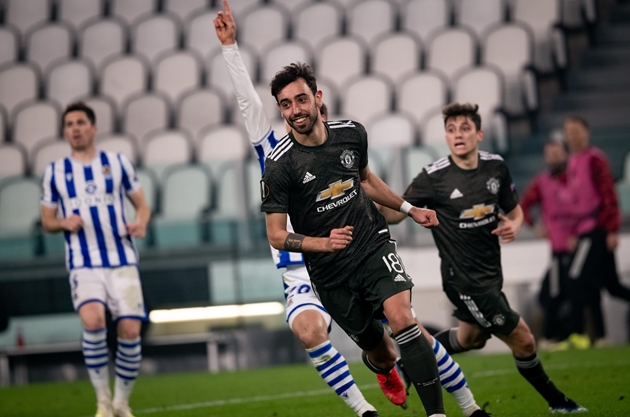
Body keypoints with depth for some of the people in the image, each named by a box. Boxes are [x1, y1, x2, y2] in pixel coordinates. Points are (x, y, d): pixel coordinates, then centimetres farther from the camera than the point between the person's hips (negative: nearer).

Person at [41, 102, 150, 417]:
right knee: (93, 320, -27)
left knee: (130, 330, -9)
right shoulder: (55, 172, 8)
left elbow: (142, 204, 12)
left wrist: (141, 222, -10)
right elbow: (47, 222, 14)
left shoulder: (118, 163, 7)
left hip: (122, 261, 1)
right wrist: (64, 223, -8)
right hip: (83, 264, -1)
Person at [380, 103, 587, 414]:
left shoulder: (496, 166, -2)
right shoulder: (434, 178, -17)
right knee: (523, 341, -2)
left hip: (490, 273, 7)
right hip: (464, 279, -7)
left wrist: (514, 226, -12)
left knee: (470, 338, 29)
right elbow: (394, 214, -10)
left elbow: (515, 211, 11)